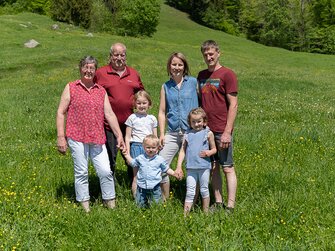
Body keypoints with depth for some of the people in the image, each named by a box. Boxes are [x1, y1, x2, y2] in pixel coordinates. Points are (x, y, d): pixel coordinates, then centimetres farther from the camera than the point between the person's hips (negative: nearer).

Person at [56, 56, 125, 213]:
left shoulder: (101, 91, 14)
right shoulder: (71, 88, 4)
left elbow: (109, 114, 11)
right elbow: (61, 112, 1)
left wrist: (119, 135, 4)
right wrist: (60, 137, -6)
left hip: (97, 139, 3)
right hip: (77, 138, -3)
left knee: (106, 171, 0)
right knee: (81, 172, 4)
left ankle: (110, 202, 15)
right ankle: (84, 204, 15)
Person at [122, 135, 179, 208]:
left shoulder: (160, 160, -1)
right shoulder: (140, 158, 3)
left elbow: (167, 169, 8)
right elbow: (132, 163, 21)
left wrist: (174, 174, -4)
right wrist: (127, 155, 12)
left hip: (155, 188, -1)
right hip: (142, 188, 2)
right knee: (140, 205, 10)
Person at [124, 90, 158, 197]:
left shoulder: (152, 118, 13)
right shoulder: (132, 118, 5)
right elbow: (127, 137, 4)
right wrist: (128, 152, -2)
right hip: (136, 146, -2)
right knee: (137, 175, -2)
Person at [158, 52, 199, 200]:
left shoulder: (193, 82, 3)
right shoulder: (166, 87, 11)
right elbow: (162, 112, 12)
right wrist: (162, 134, 4)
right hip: (172, 133, 3)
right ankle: (165, 201, 15)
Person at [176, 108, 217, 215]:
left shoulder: (208, 133, 3)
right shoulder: (187, 134, 8)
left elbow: (214, 149, 9)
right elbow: (182, 151, 9)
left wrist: (209, 152, -15)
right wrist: (179, 167, 2)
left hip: (204, 167, -1)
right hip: (191, 167, 1)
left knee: (204, 190, 10)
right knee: (190, 192, 1)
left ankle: (205, 213, 23)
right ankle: (185, 214, 1)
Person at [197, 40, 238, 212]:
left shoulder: (227, 74, -6)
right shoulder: (201, 75, 13)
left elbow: (233, 105, -9)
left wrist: (227, 132, -14)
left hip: (221, 131, -6)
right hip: (205, 130, 6)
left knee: (227, 168, 0)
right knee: (213, 167, 10)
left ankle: (230, 206, 5)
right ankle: (218, 203, 19)